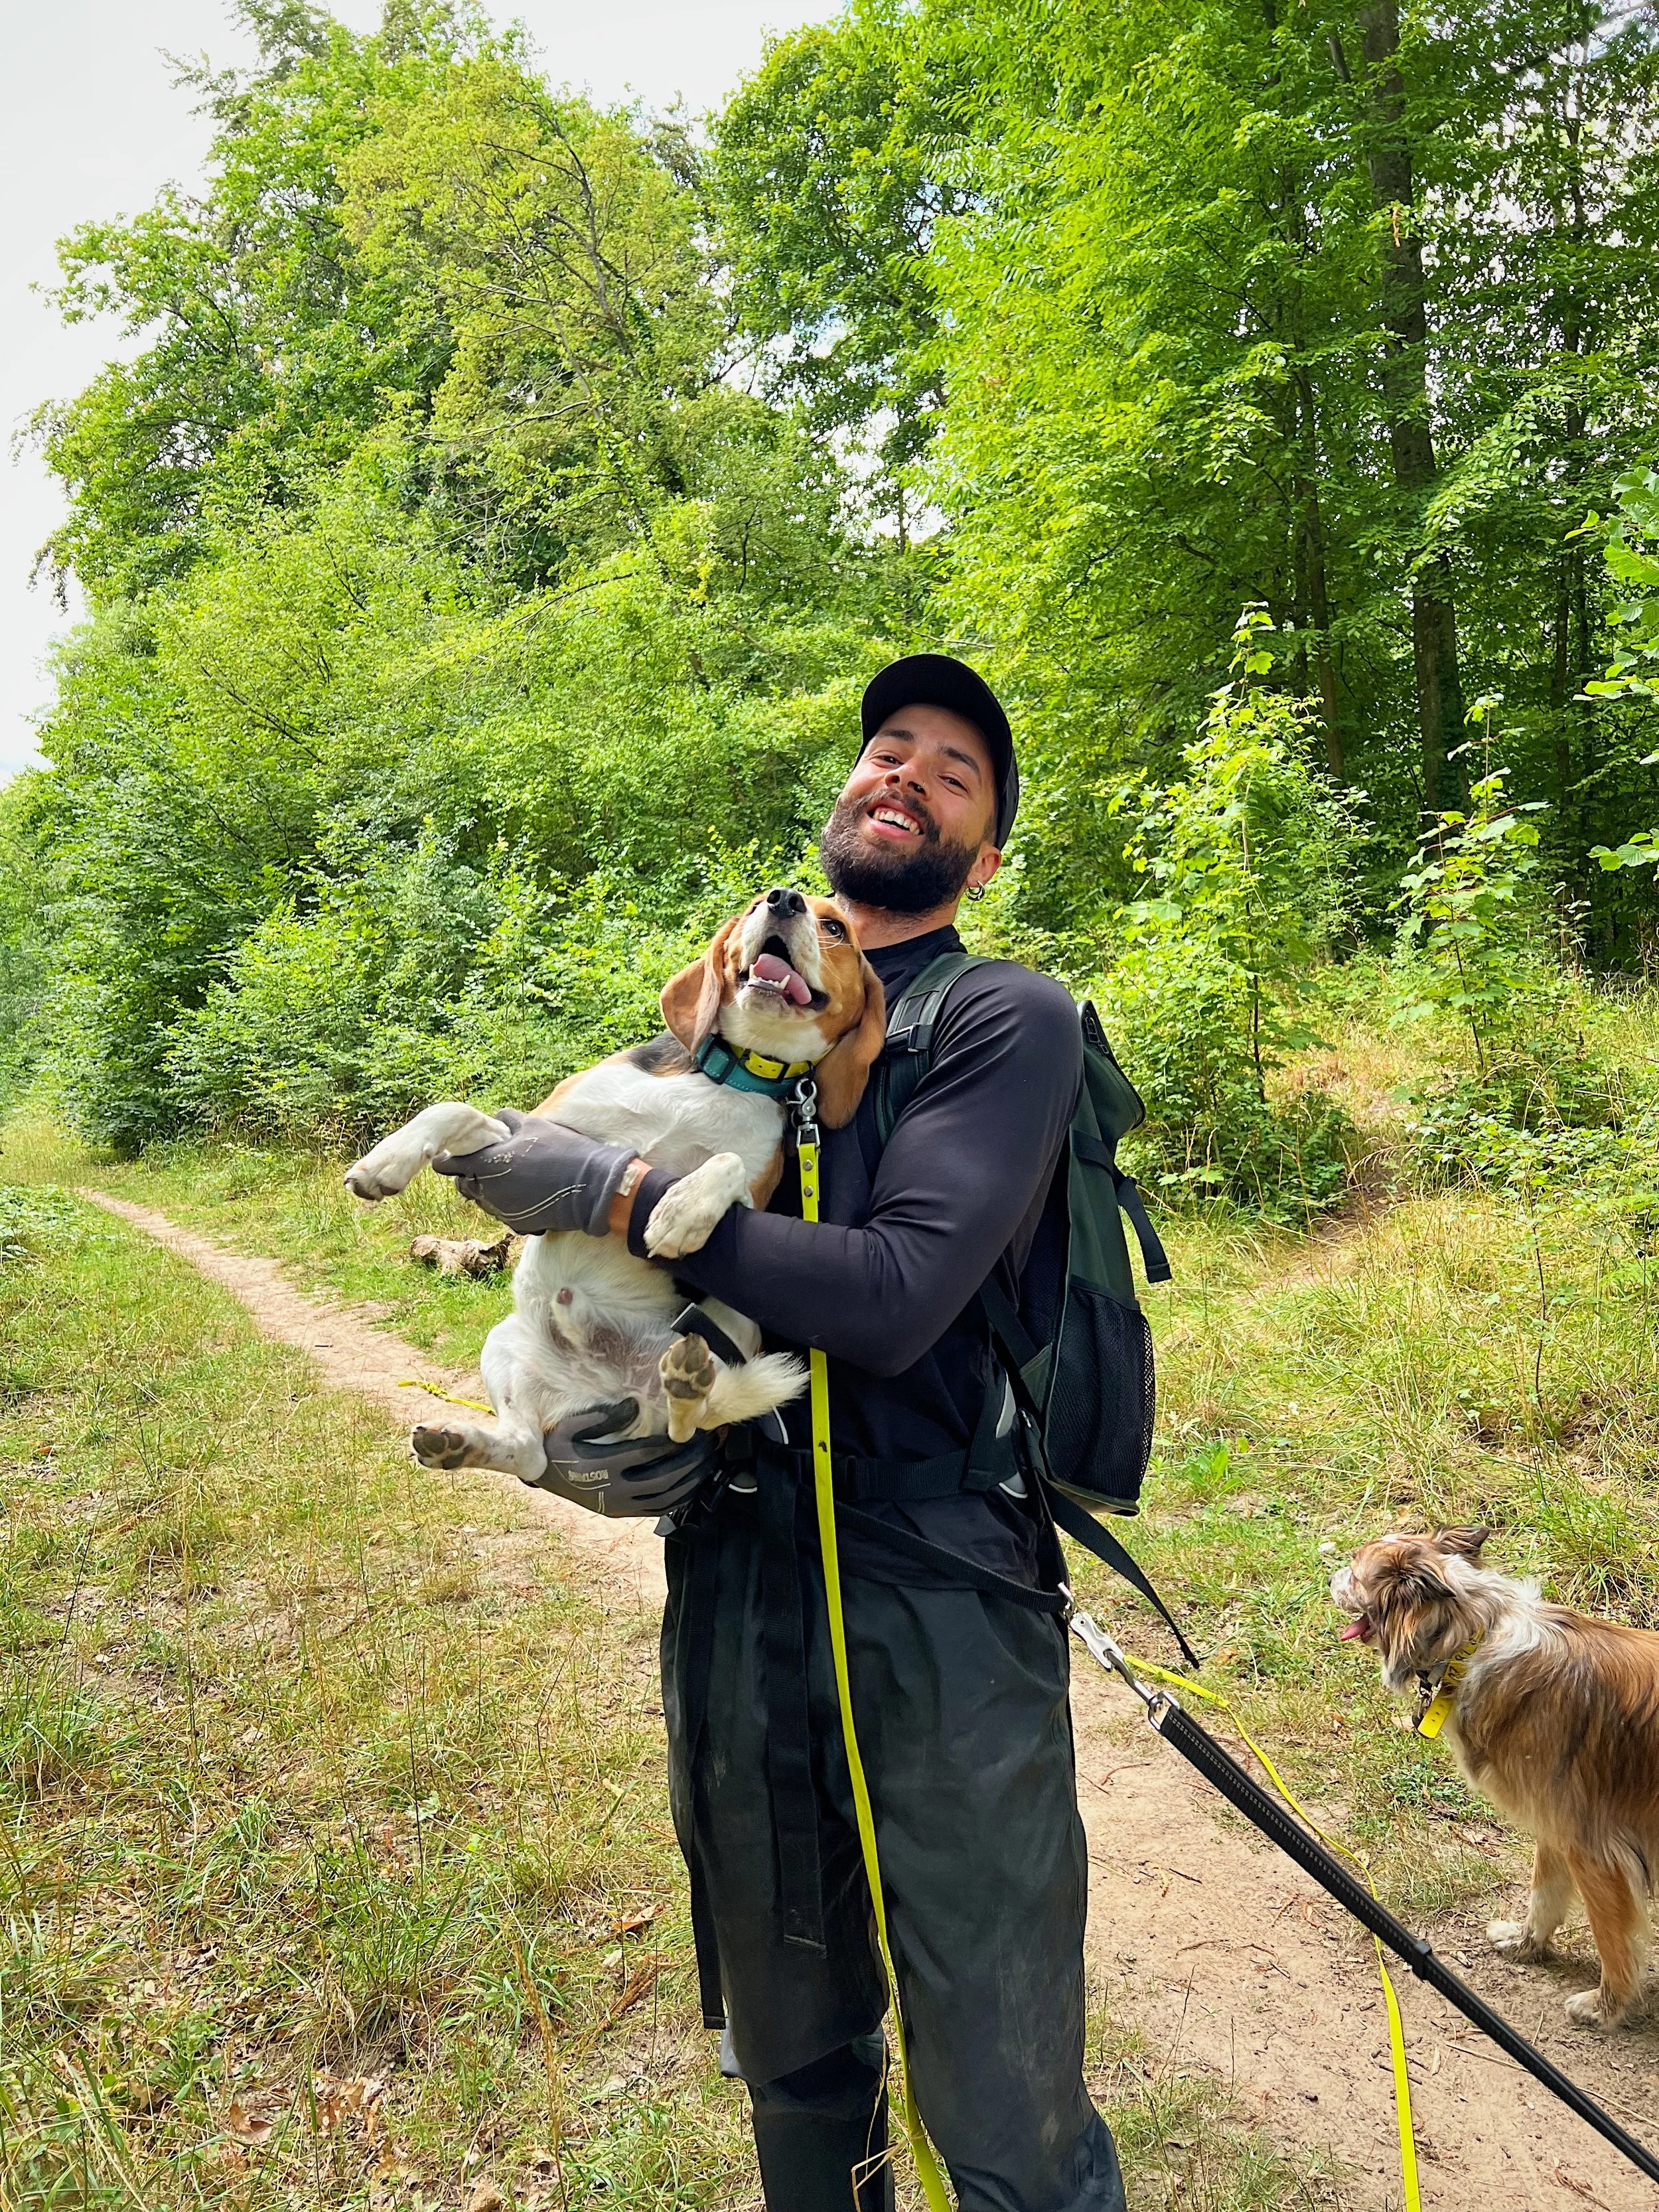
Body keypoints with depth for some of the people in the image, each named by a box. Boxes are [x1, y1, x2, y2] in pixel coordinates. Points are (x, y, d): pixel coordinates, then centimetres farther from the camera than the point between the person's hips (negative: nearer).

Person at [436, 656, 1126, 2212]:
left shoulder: (1007, 1020, -4)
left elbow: (893, 1294, -19)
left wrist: (613, 1191, -16)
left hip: (938, 1599, -5)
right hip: (731, 1576, 5)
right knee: (793, 2068, 22)